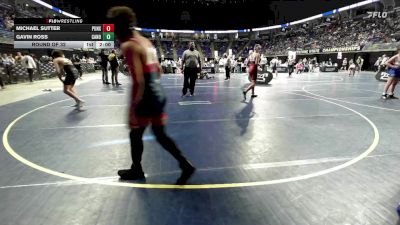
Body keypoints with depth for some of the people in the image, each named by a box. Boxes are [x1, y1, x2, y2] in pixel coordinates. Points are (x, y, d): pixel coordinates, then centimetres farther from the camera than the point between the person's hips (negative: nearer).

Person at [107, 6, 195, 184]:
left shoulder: (128, 46, -14)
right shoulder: (145, 41, 12)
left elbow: (139, 81, -22)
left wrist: (133, 107, -17)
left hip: (146, 98, -8)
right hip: (159, 94, 8)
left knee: (135, 135, 13)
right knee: (160, 135, 16)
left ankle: (136, 170, 34)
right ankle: (185, 165, 18)